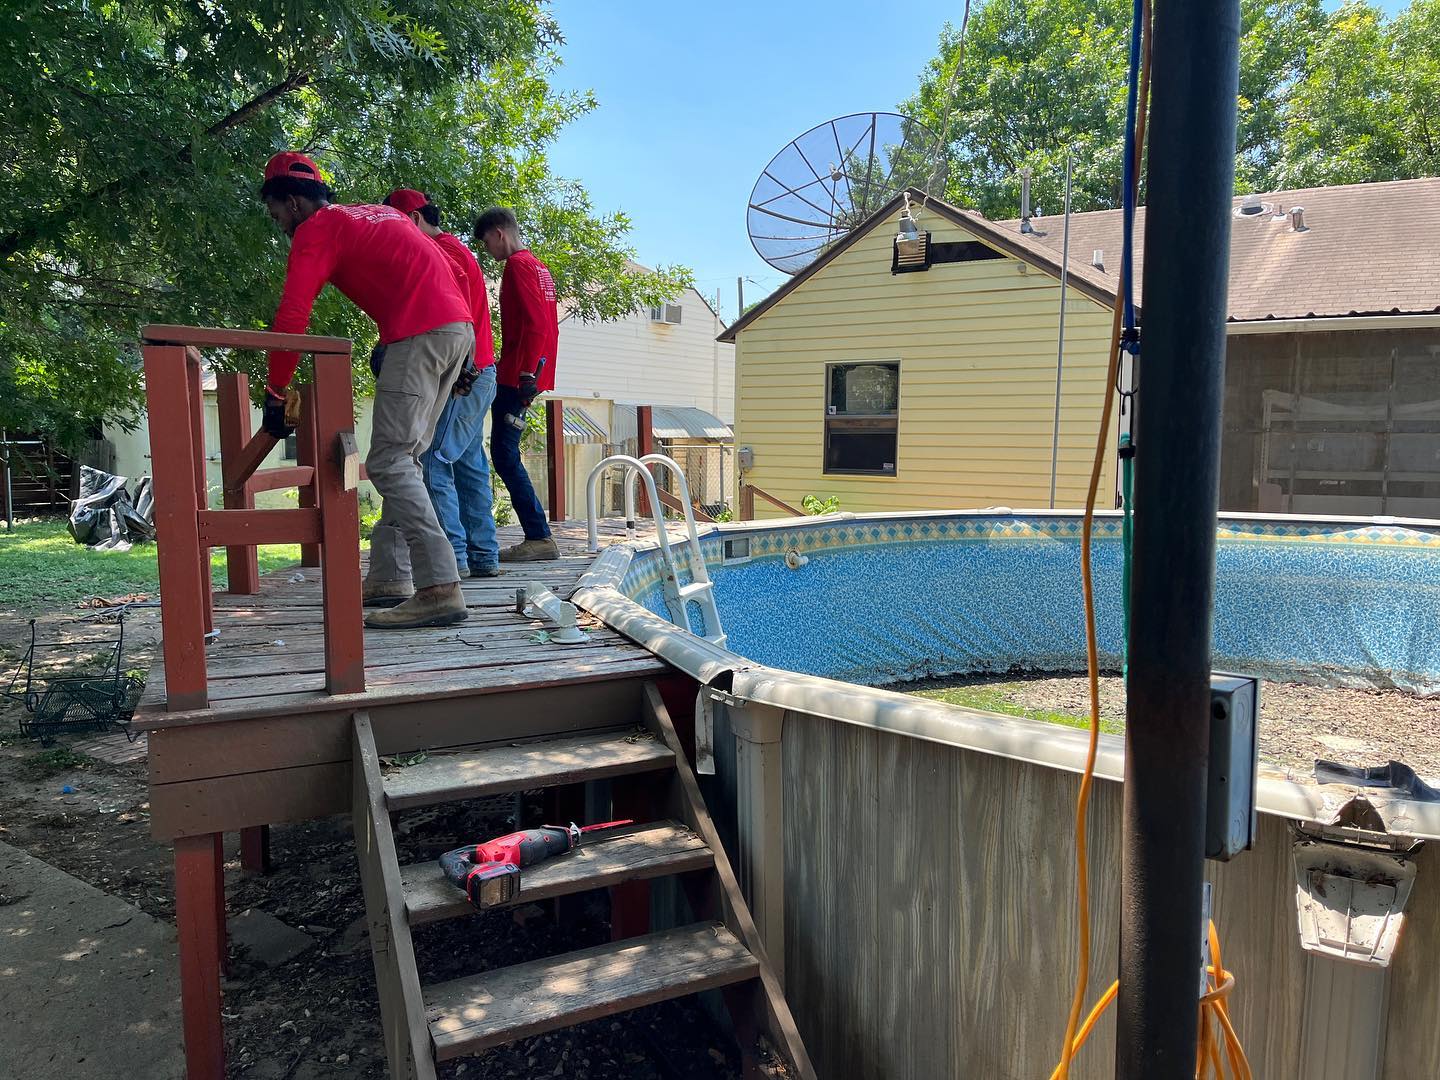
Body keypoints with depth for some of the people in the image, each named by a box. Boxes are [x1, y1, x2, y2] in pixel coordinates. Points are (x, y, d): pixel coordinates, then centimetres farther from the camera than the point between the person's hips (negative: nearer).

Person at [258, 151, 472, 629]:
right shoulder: (380, 213, 30)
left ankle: (440, 589, -21)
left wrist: (274, 393, 3)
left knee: (388, 462, -11)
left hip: (419, 334, -9)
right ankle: (389, 576, 15)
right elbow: (445, 270, 28)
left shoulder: (316, 229, 5)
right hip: (459, 326, 9)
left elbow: (291, 315, -3)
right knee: (403, 458, 13)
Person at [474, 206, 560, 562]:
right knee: (506, 454, 11)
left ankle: (539, 537, -9)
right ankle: (537, 536, 11)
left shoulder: (517, 265, -8)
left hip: (517, 375, -10)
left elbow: (534, 324, -19)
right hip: (531, 374, 10)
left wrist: (525, 374, -23)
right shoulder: (538, 266, 21)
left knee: (504, 454, -9)